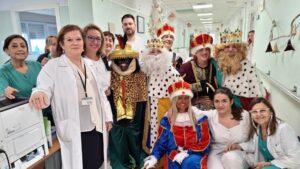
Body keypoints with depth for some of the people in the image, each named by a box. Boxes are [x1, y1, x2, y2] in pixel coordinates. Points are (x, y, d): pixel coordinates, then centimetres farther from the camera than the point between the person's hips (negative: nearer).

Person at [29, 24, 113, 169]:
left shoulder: (89, 64, 12)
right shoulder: (53, 66, -5)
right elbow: (44, 88, -14)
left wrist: (107, 116, 13)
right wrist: (39, 93, -38)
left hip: (96, 128, 6)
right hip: (75, 132, -5)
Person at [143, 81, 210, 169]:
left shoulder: (199, 117, 1)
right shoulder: (167, 119, 4)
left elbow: (205, 143, -1)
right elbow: (161, 143, 5)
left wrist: (187, 152, -13)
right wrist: (153, 157, -12)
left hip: (195, 154, 0)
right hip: (174, 157, 1)